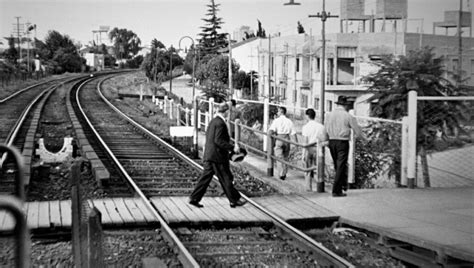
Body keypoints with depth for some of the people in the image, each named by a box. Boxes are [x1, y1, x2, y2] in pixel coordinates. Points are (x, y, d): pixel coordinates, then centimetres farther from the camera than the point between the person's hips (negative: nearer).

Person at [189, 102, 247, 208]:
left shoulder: (212, 121, 14)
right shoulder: (220, 123, -16)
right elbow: (218, 140, -22)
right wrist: (232, 147, -20)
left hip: (209, 155, 9)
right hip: (217, 156, -9)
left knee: (206, 177, 11)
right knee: (226, 178, 0)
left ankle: (194, 198, 10)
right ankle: (234, 200, 9)